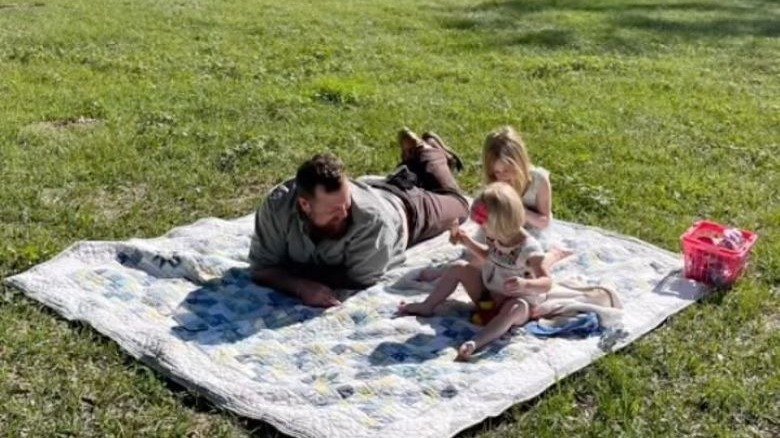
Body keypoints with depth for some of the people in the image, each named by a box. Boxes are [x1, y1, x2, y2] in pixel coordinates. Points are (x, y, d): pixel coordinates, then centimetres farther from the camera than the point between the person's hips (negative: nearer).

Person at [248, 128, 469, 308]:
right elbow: (262, 267, -34)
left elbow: (361, 278, -42)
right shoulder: (277, 206, -42)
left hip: (404, 209, -2)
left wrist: (301, 273, -41)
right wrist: (302, 286, -52)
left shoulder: (373, 218, -52)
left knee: (455, 207, 32)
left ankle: (430, 154, 47)